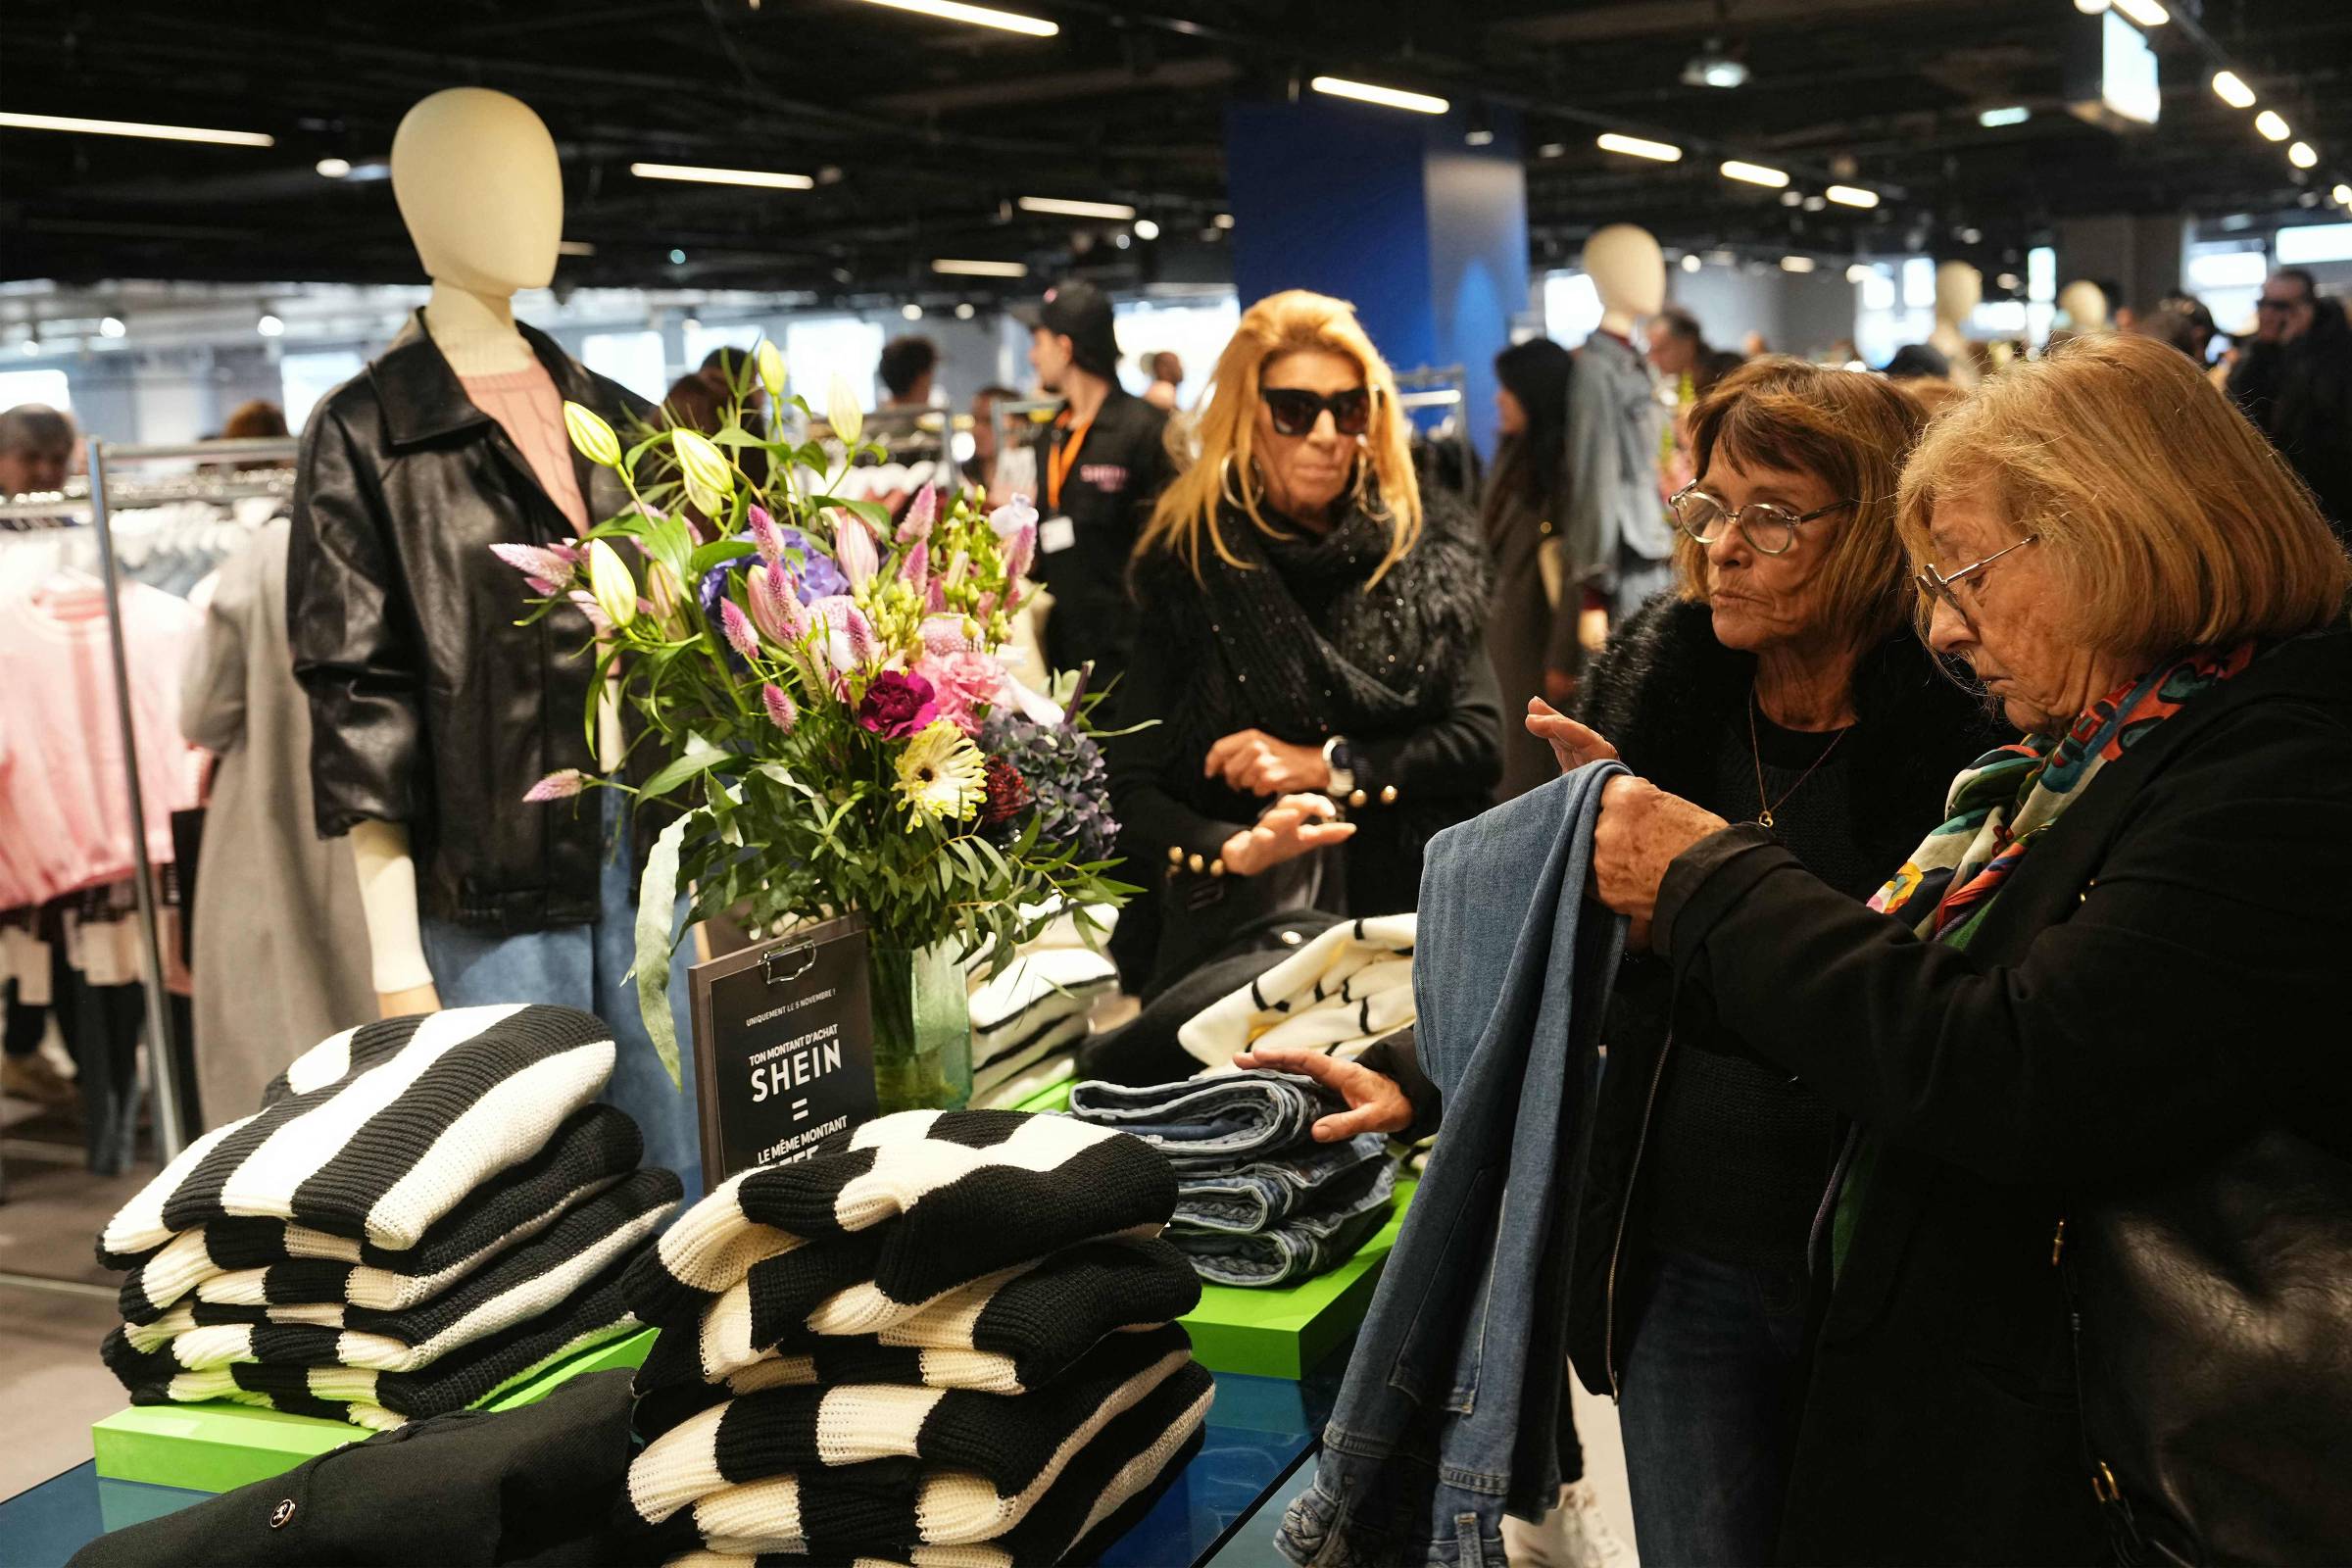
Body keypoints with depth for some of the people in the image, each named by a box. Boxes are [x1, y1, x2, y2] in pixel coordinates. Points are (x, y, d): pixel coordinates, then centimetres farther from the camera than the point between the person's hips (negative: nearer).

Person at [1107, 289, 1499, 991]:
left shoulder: (1426, 548, 8)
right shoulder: (1188, 570, 2)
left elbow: (1479, 742, 3)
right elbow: (1131, 794, -1)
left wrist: (1327, 766, -7)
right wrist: (1231, 850, -20)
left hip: (1408, 918, 2)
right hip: (1234, 925, -1)